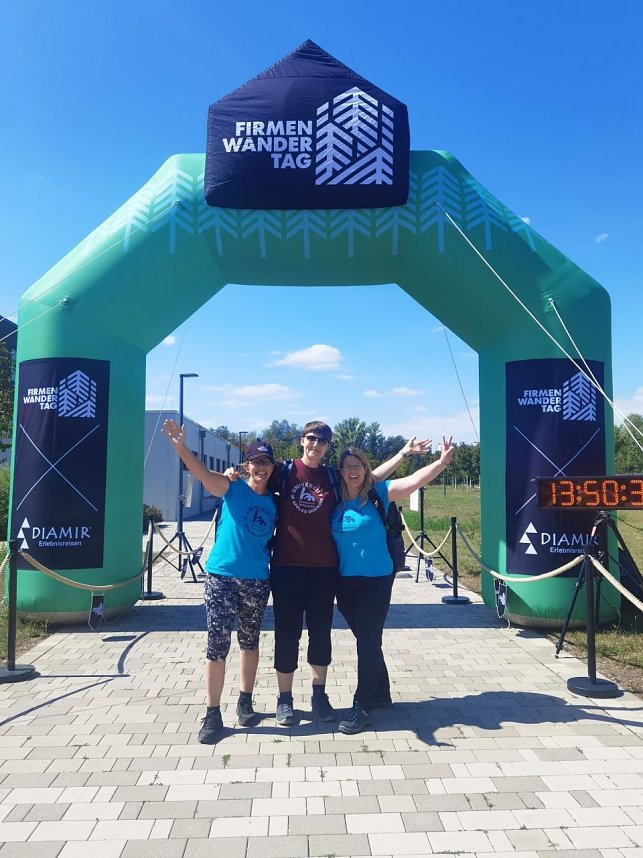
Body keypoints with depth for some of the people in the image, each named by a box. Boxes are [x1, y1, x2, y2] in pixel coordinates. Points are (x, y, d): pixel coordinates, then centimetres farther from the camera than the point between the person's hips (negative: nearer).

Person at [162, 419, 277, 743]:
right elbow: (202, 472, -23)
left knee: (249, 642, 15)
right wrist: (180, 446, -40)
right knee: (217, 644, -3)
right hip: (221, 576, -3)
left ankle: (245, 701, 32)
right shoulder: (232, 489, -5)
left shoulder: (274, 503, 6)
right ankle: (212, 713, 10)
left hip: (257, 581, 4)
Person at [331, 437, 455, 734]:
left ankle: (363, 706, 12)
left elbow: (414, 481, -17)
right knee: (364, 638, 17)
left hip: (376, 579, -4)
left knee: (368, 641, 1)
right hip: (344, 580, 4)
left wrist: (442, 462, -29)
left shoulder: (377, 493, -8)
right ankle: (380, 694, 35)